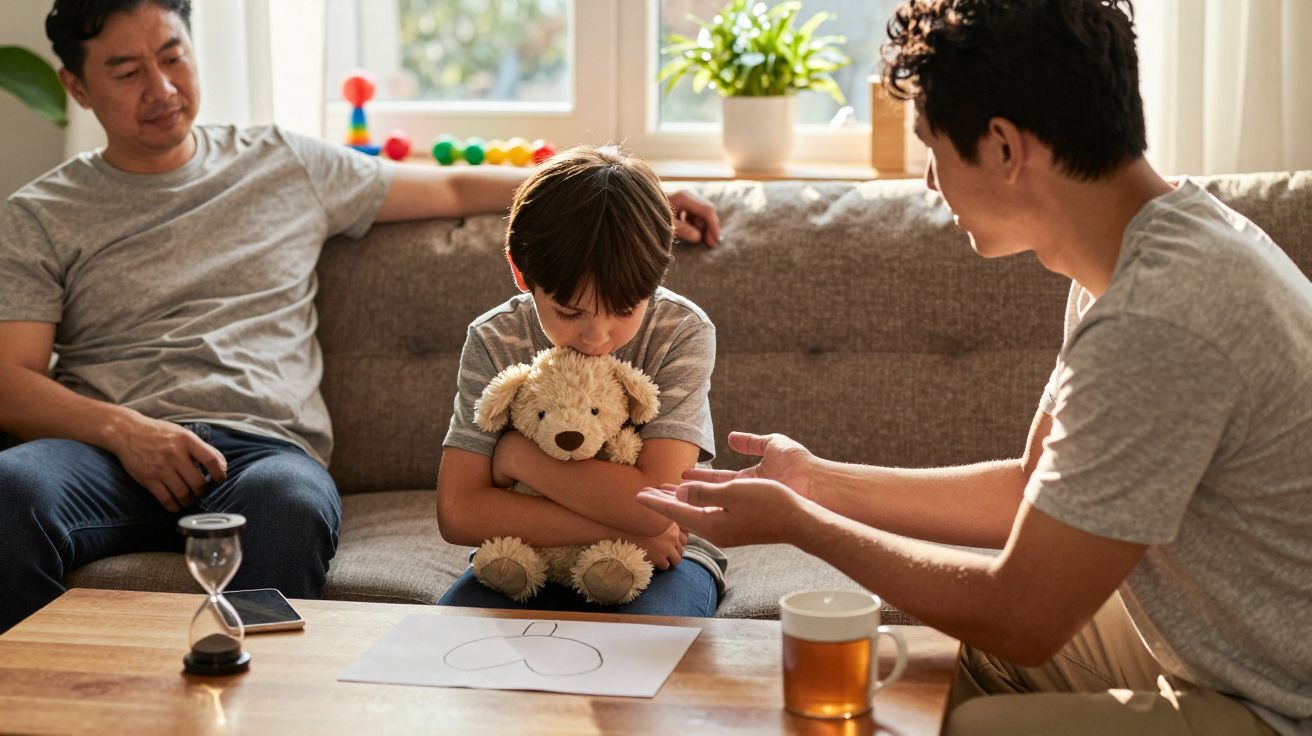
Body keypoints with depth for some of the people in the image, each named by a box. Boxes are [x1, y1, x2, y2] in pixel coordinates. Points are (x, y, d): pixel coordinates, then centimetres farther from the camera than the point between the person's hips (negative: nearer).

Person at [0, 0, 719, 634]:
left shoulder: (286, 166, 21)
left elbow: (456, 188, 26)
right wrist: (122, 428, -16)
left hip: (261, 447, 0)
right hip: (106, 448, 0)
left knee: (290, 500, -40)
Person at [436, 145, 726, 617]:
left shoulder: (683, 332, -16)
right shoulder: (495, 342, -10)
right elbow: (456, 511, -18)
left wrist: (518, 454, -18)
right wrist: (617, 528, -23)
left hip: (656, 561, -1)